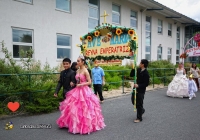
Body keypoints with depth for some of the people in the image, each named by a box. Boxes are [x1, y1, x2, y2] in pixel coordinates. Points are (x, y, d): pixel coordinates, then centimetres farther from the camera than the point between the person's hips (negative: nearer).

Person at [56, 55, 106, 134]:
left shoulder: (85, 71, -12)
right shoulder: (77, 71, 10)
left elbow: (89, 82, -12)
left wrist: (81, 84, -19)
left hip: (84, 91, -8)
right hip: (77, 91, 8)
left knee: (84, 108, -2)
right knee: (74, 108, 9)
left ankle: (85, 125, 13)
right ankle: (77, 124, 24)